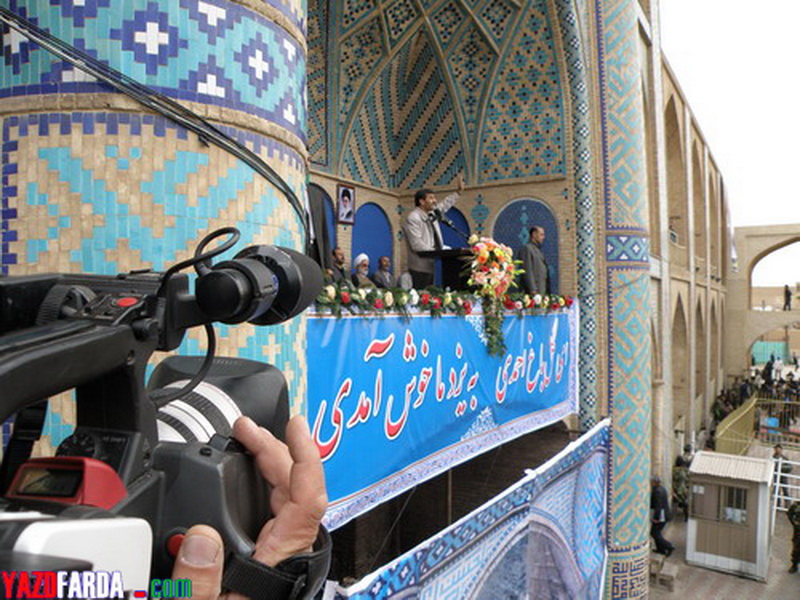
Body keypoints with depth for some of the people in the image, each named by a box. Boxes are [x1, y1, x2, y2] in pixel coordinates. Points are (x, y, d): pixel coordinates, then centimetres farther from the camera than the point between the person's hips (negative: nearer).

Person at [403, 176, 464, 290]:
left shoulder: (431, 214, 12)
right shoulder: (413, 218, -13)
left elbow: (445, 204, 31)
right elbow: (417, 245, -20)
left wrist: (459, 191, 28)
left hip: (430, 266, 8)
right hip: (420, 268, -8)